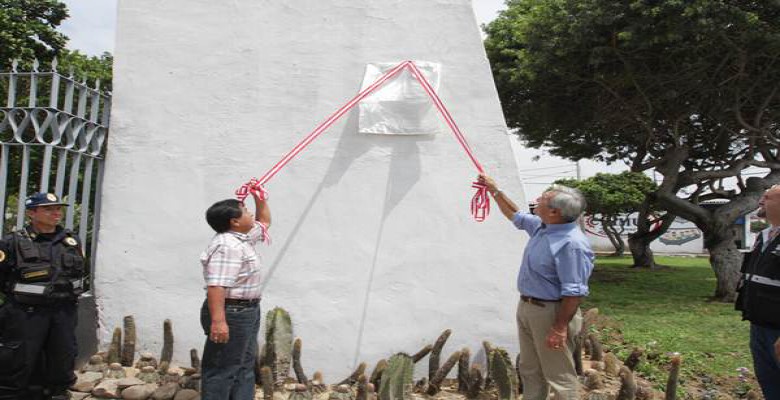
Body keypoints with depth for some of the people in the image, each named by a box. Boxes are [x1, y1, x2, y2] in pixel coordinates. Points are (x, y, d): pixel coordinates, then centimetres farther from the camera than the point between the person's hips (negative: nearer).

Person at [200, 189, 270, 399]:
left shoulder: (242, 238, 11)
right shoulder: (227, 246, -22)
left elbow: (264, 223, 31)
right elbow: (216, 285, -31)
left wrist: (260, 199, 19)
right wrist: (218, 320, -37)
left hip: (247, 311, 11)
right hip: (231, 314, -11)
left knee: (245, 366, 18)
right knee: (222, 369, -4)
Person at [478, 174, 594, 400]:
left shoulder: (571, 244, -26)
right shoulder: (541, 226, 4)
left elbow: (574, 292, -26)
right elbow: (516, 216, 24)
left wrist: (560, 328, -26)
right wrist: (494, 190, 25)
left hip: (550, 313, -10)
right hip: (527, 307, 10)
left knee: (559, 377, 2)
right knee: (530, 371, 22)